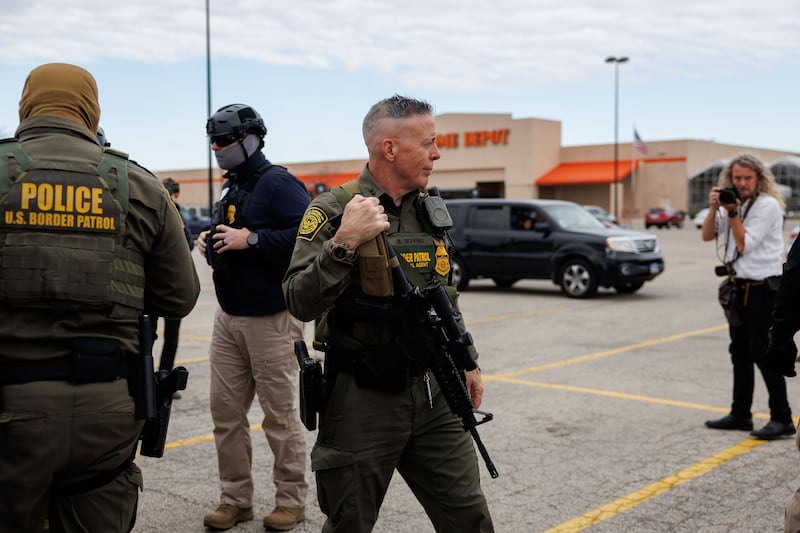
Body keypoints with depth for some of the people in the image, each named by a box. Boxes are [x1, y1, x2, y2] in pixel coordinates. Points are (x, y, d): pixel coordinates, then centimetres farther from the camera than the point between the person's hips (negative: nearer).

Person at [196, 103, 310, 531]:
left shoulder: (278, 184, -12)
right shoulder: (230, 188, 14)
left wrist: (251, 239, -24)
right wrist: (210, 240, 5)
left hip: (271, 319, -8)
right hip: (228, 316, 8)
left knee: (280, 415, 2)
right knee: (225, 411, 9)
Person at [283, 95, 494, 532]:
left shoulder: (430, 209, 9)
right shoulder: (334, 210, -12)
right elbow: (301, 304, -20)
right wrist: (345, 242, -30)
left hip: (432, 393, 6)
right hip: (362, 399, -5)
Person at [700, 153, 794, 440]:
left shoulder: (768, 205, -13)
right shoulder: (732, 202, 11)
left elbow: (745, 244, -16)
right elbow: (707, 235, 5)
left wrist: (732, 212, -17)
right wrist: (714, 208, -8)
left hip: (763, 288, -8)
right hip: (740, 287, 8)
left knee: (762, 353, -10)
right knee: (740, 352, 12)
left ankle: (782, 419, -3)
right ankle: (740, 414, 21)